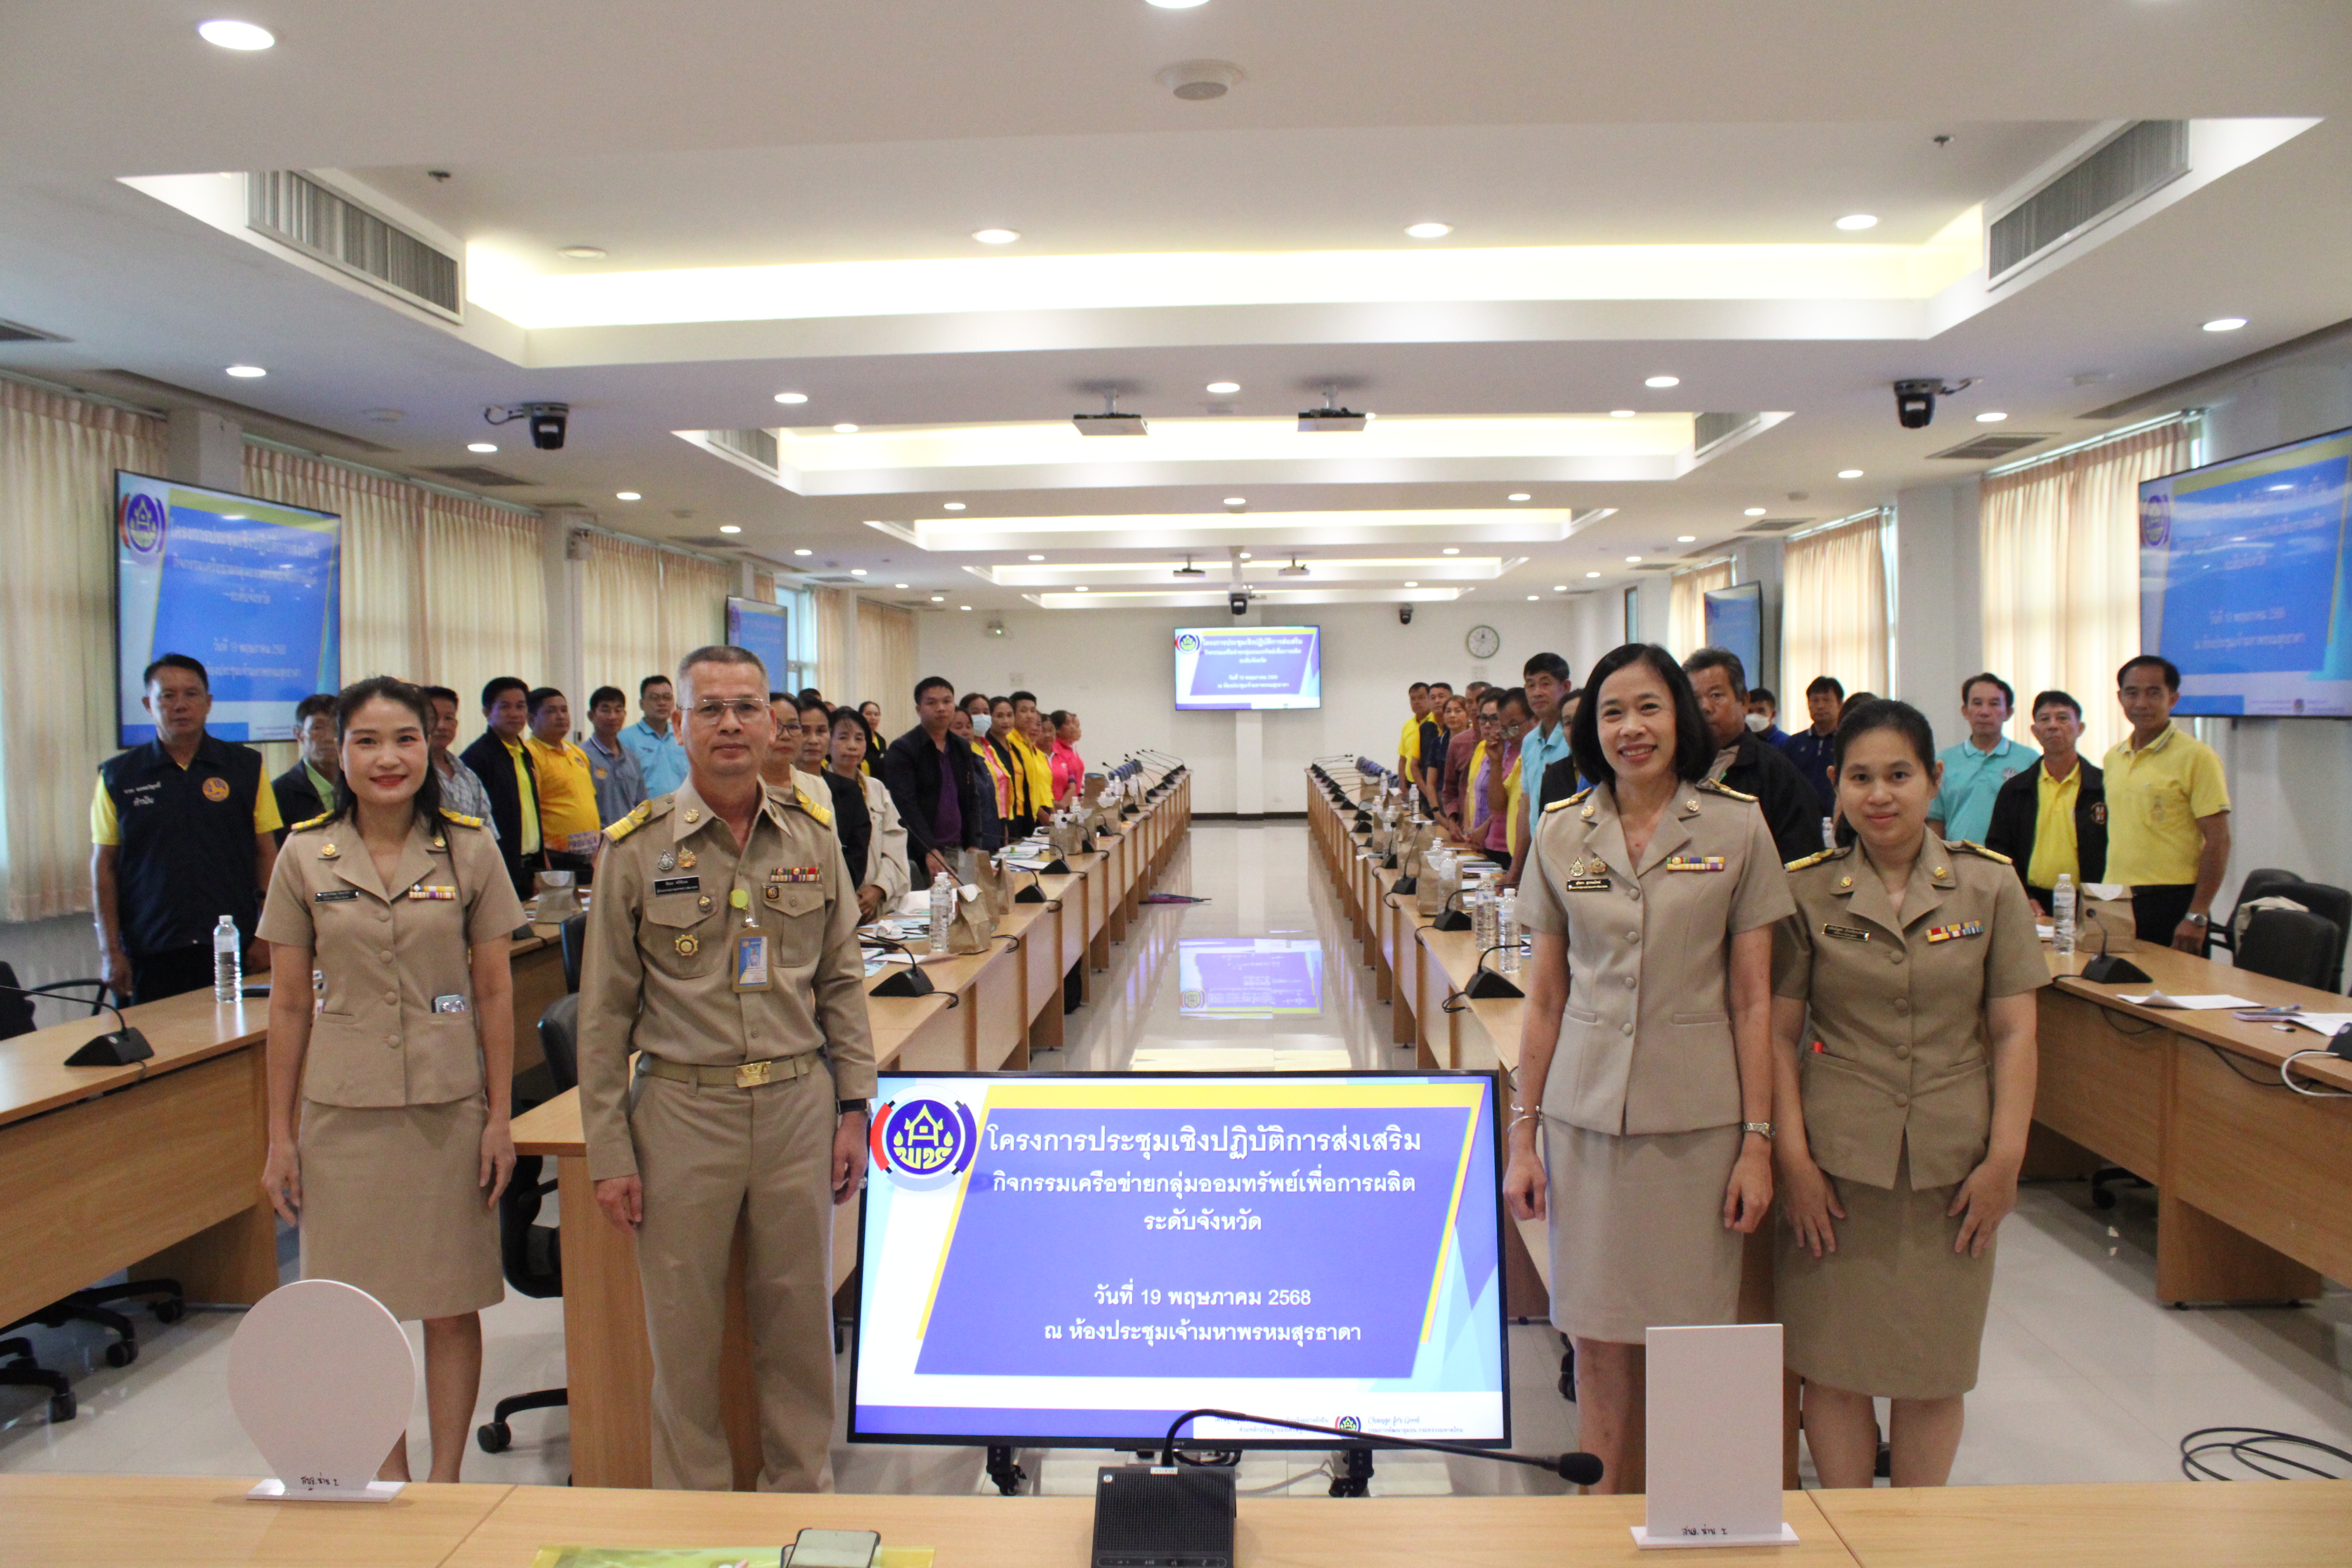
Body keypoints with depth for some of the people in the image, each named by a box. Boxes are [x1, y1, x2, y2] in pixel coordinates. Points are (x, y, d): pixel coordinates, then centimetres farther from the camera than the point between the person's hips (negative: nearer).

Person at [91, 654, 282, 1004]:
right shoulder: (118, 776, 6)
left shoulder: (246, 766, 6)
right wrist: (109, 952, 1)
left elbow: (267, 854, 6)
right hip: (149, 954, 0)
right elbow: (103, 867, 7)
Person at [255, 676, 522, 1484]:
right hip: (341, 1106, 1)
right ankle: (388, 1475, 26)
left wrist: (500, 1116, -1)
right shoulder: (305, 855, 2)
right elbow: (289, 1003, 5)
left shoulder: (470, 849, 0)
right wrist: (279, 1135, 4)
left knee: (452, 1307, 6)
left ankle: (445, 1478, 21)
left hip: (449, 1104, -1)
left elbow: (494, 991, 2)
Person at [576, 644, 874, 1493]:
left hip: (798, 1105, 2)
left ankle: (801, 1493, 30)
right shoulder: (637, 847, -4)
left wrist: (853, 1106, 4)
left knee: (800, 1318, 11)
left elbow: (842, 983, 9)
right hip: (682, 1111, -2)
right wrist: (608, 1152, -3)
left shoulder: (813, 835, 3)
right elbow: (604, 1011, -1)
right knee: (685, 1331, 9)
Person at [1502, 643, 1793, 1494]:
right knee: (1598, 1343, 9)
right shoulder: (1562, 832, 4)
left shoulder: (1737, 827, -1)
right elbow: (1545, 995, 6)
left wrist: (1758, 1140, -4)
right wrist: (1523, 1133, 4)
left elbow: (1753, 998, 0)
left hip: (1699, 1116, -2)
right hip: (1587, 1112, 2)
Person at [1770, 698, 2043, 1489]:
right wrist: (1792, 1155, -7)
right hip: (1837, 1158, -1)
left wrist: (2005, 1157, -4)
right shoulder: (1806, 889, 0)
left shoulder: (1990, 884, 2)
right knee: (1835, 1364, 5)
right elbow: (1780, 1034, 0)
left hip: (1953, 1161, 1)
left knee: (1934, 1371, 9)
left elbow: (2013, 1031, 2)